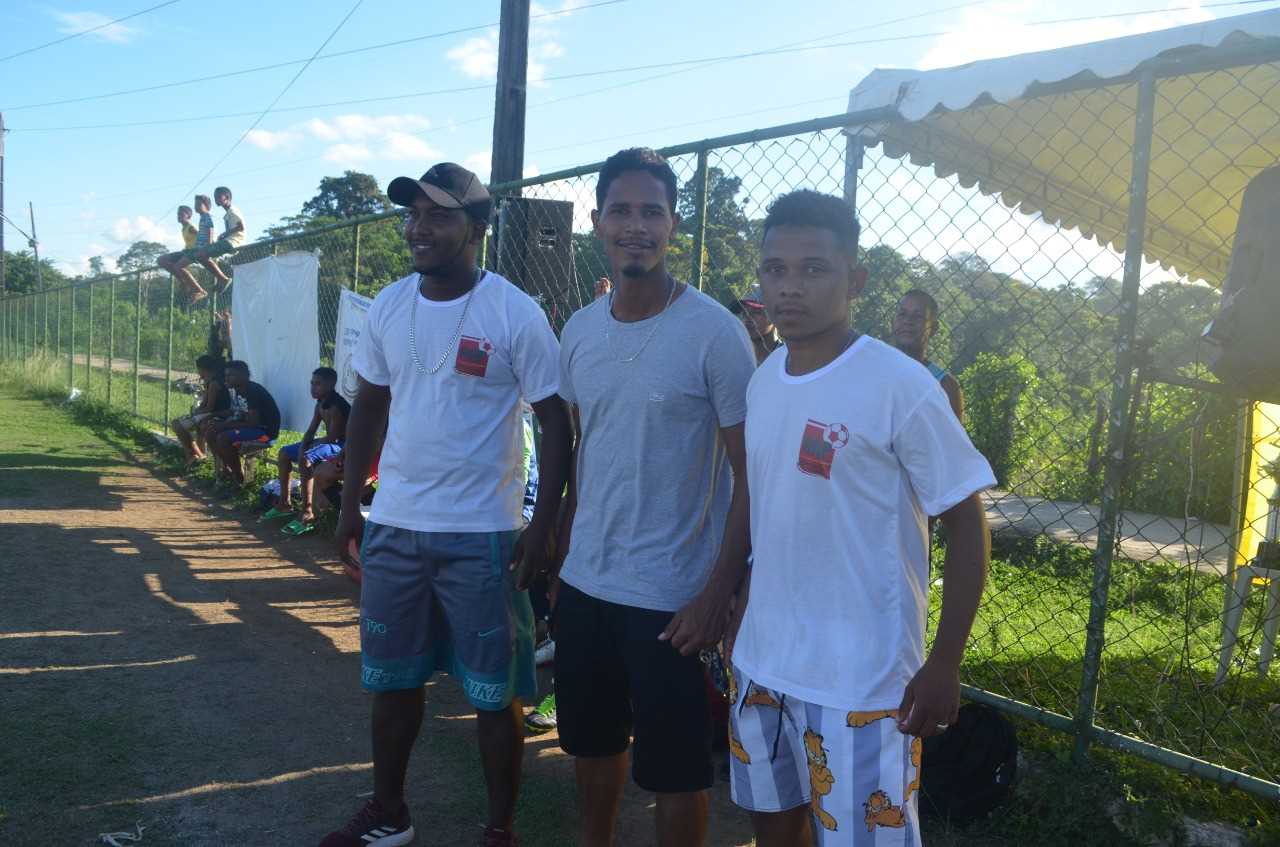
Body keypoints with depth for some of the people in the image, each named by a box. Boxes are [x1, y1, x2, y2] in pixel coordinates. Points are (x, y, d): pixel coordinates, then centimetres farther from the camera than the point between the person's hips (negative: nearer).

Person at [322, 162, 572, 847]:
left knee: (495, 692, 7)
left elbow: (556, 422, -8)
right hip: (393, 526, 5)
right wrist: (349, 503, 12)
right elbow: (369, 408, 14)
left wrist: (543, 525, -12)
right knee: (391, 679, 18)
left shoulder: (515, 314, -11)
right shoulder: (389, 307, 5)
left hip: (481, 534, -5)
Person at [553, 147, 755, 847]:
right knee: (590, 741, 22)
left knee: (674, 769, 8)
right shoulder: (579, 330, 4)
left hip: (671, 597, -5)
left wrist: (719, 593, -16)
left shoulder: (714, 332, -13)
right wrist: (563, 553, 12)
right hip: (583, 582, 6)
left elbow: (750, 475, -12)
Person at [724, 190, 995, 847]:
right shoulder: (763, 380, 4)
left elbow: (966, 525, -10)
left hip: (860, 682, -6)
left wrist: (944, 665, -13)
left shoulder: (902, 387, -15)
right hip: (761, 660, 6)